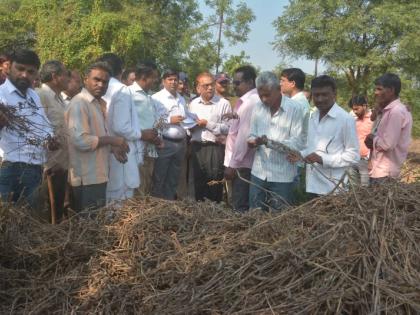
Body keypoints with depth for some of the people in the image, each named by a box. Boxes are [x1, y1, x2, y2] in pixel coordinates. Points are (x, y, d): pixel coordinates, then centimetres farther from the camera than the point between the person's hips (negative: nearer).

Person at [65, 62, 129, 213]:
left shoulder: (100, 103, 14)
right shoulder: (79, 103, -16)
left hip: (98, 175, 9)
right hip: (87, 178, -9)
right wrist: (112, 140, -16)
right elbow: (81, 141, -25)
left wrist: (112, 147, 3)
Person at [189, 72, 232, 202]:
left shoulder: (223, 103, -4)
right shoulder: (193, 103, 12)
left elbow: (228, 128, -12)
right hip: (196, 147, 4)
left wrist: (208, 124, -12)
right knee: (198, 181, 11)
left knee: (215, 181, 0)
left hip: (215, 148, -4)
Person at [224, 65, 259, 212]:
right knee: (240, 205, 15)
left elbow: (244, 136, -20)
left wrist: (232, 164, -17)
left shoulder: (251, 102, -16)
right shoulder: (246, 101, 14)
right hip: (240, 162, 9)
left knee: (240, 208, -2)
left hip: (242, 164, -9)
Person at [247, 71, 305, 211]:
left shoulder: (294, 109, -9)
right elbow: (251, 136, 10)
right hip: (258, 173, 4)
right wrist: (254, 141, -14)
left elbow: (297, 143, -13)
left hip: (282, 176, -4)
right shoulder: (258, 108, 5)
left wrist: (270, 142, -25)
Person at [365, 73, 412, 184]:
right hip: (379, 169, 9)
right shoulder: (388, 111, 14)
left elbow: (387, 144, -22)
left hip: (384, 172, -9)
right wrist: (373, 139, -4)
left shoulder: (396, 111, -16)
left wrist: (372, 139, -5)